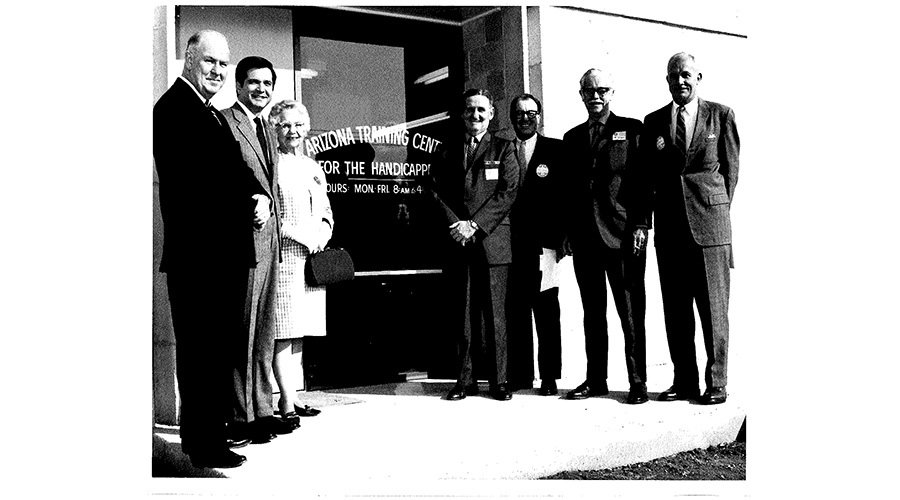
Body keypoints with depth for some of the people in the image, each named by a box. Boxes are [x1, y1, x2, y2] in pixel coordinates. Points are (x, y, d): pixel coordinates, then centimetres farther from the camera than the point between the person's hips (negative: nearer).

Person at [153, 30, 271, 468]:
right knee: (201, 347, -1)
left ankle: (215, 427, 30)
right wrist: (249, 203, -16)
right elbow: (194, 180, -20)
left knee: (224, 345, 17)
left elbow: (238, 170, 15)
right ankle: (201, 443, 10)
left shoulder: (213, 114, 20)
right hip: (197, 251, -10)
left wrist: (261, 198, -4)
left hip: (226, 252, 10)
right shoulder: (173, 108, -10)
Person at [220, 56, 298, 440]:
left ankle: (261, 409, 21)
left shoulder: (265, 129, 20)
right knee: (241, 330, -3)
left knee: (263, 332, 12)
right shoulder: (224, 120, -7)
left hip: (269, 239, 9)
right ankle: (241, 416, 5)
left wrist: (275, 233, 15)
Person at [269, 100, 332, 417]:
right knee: (284, 332, -7)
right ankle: (287, 403, -1)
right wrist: (300, 235, -15)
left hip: (312, 259, 7)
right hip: (284, 257, -7)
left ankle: (292, 397, 18)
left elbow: (327, 213, 21)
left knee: (300, 332, 10)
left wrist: (323, 235, 1)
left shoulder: (313, 167, 19)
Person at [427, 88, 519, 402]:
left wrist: (475, 225, -11)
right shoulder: (448, 152, 16)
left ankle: (498, 379, 7)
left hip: (492, 241, -2)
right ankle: (466, 379, 10)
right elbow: (436, 190, 8)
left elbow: (507, 192, -2)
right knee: (462, 314, 3)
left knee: (494, 313, -1)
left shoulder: (503, 149, 9)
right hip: (458, 243, 2)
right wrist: (456, 224, -8)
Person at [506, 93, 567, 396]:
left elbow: (565, 195, 2)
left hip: (543, 243, -2)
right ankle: (520, 374, 13)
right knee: (515, 311, 4)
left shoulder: (555, 149, 7)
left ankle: (549, 377, 7)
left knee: (546, 312, 1)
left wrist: (562, 237, -5)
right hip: (510, 244, 2)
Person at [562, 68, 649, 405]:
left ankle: (638, 381, 8)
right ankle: (596, 379, 18)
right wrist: (567, 231, 7)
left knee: (631, 313, 0)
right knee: (592, 313, 10)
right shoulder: (572, 138, 16)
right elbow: (570, 187, 14)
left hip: (622, 234, -4)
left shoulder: (632, 129, 4)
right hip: (585, 236, 4)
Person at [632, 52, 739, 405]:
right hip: (669, 226, 3)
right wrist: (642, 221, 1)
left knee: (713, 307, 1)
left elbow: (730, 168, 7)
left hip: (709, 224, -2)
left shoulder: (721, 115, 5)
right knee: (675, 309, 6)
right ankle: (684, 381, 15)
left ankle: (716, 383, 10)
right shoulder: (654, 122, 11)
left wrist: (716, 209, 4)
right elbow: (646, 177, 9)